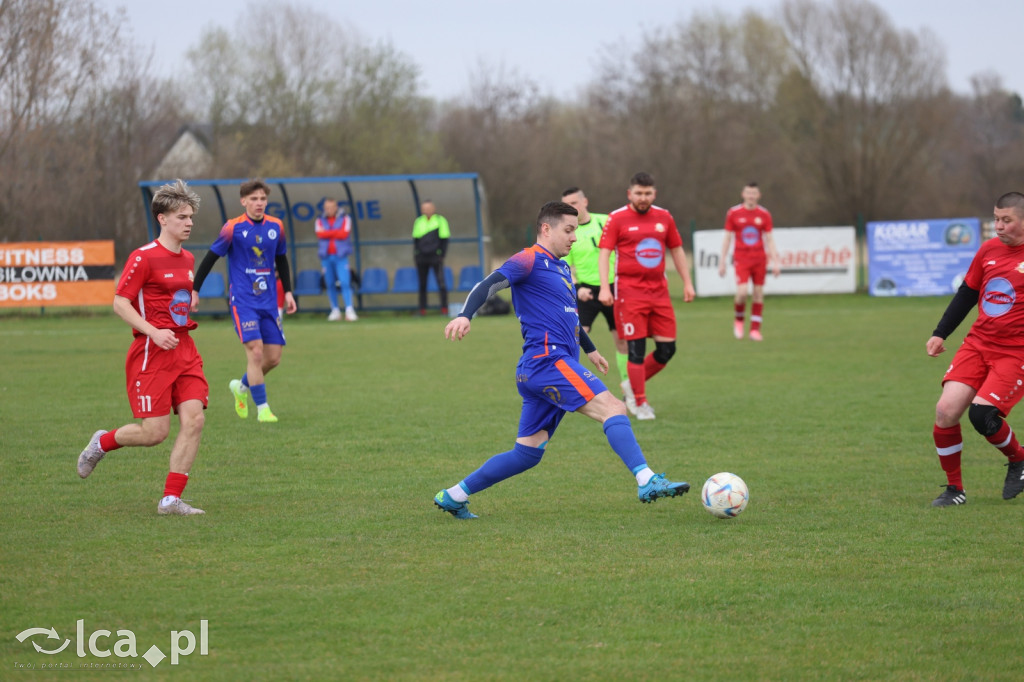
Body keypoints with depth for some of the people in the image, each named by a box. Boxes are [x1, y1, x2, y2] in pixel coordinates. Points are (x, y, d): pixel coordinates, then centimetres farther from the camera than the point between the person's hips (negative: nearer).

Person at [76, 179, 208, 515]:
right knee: (155, 432, -8)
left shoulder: (187, 259, 15)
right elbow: (120, 302, -13)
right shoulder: (144, 257, -10)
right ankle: (102, 443, 23)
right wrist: (154, 332, -23)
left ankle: (171, 499, -4)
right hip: (151, 351, -7)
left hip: (184, 349, 7)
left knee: (194, 419, -9)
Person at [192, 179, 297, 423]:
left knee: (273, 358, 4)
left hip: (269, 301, 5)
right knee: (255, 351, -17)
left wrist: (288, 292, 15)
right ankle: (262, 408, -9)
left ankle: (242, 386, 30)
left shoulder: (276, 227, 5)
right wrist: (194, 291, -3)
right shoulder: (233, 228, -8)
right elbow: (210, 258, -3)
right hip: (243, 300, -5)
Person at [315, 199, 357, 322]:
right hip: (326, 256, 3)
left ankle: (349, 310, -17)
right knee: (330, 284, 2)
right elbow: (320, 234, -7)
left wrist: (328, 233, -4)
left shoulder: (345, 219, 5)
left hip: (340, 256, -3)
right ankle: (335, 310, 9)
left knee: (345, 282, -13)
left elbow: (344, 234, -9)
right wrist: (337, 232, -9)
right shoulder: (320, 221, 11)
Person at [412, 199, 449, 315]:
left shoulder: (440, 220, 1)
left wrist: (442, 255, -3)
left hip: (435, 257, -4)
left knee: (441, 282, -9)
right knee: (422, 284, 4)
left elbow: (444, 239, 2)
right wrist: (416, 254, 9)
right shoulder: (418, 221, 11)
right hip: (421, 258, 4)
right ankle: (422, 309, 10)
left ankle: (444, 308, -6)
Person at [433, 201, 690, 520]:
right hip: (548, 359, -10)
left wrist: (590, 349, 51)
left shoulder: (561, 268, 25)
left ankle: (454, 496, 13)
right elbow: (490, 284, -17)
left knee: (527, 453, 8)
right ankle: (647, 482, -29)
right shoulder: (530, 260, -3)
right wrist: (465, 315, -34)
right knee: (612, 408, -19)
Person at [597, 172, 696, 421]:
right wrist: (604, 288, -16)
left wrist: (687, 283, 16)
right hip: (629, 292, -5)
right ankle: (640, 404, 4)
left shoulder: (664, 217, 10)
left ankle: (635, 386, 23)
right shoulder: (617, 218, -3)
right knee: (636, 349, -7)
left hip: (659, 291, 5)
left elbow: (676, 249, 19)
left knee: (667, 349, 2)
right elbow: (604, 253, -6)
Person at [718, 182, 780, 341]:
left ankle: (755, 329, 7)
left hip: (759, 259, 2)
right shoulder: (733, 213, 1)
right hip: (741, 258, -2)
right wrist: (722, 261, 3)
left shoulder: (764, 214, 4)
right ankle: (739, 319, 12)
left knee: (758, 293, 0)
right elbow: (727, 238, 5)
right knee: (742, 292, -17)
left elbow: (769, 239, 7)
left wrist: (775, 262, 0)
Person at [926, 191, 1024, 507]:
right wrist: (940, 334, 18)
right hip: (977, 344, 5)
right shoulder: (989, 250, 6)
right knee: (946, 410, -10)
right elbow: (966, 293, 18)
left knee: (982, 413, -21)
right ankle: (954, 489, 6)